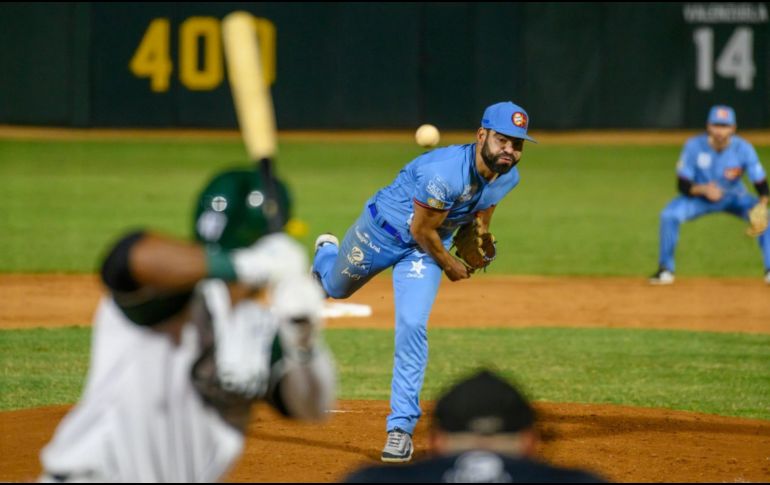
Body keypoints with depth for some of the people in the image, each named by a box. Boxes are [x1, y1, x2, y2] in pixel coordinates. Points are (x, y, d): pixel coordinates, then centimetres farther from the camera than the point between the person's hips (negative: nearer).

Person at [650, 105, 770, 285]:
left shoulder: (743, 148, -22)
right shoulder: (694, 146, -23)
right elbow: (683, 185, -19)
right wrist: (703, 189, -41)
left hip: (733, 198, 0)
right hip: (699, 197, 0)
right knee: (669, 215, -26)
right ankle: (666, 269, -11)